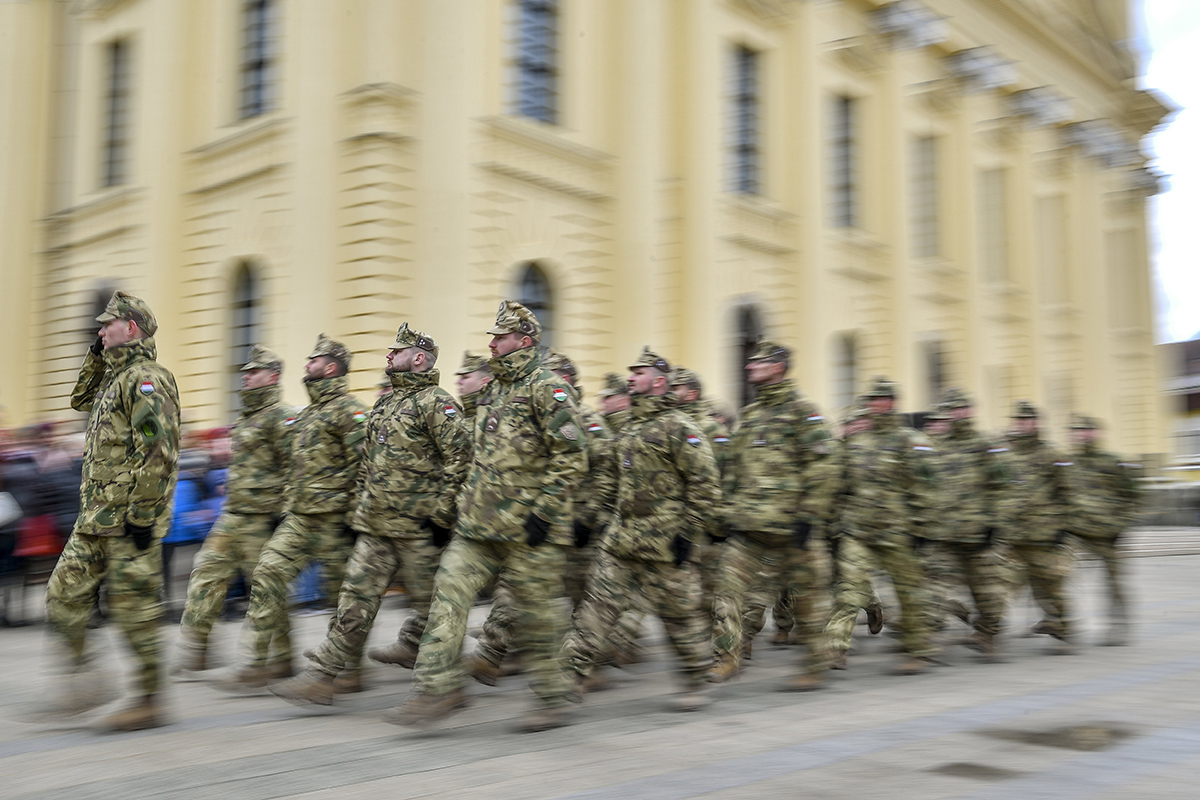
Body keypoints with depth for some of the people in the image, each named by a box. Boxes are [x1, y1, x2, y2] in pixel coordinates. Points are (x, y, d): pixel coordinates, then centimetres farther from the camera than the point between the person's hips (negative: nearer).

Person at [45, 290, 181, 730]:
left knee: (136, 611, -3)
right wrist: (97, 355, 21)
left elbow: (159, 451, -21)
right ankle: (87, 685, 17)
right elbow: (80, 399, 37)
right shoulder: (115, 377, 17)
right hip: (95, 520, 10)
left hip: (128, 520, -10)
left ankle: (149, 702, 7)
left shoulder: (146, 379, -13)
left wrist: (142, 514, -22)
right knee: (63, 598, 10)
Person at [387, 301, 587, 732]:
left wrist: (542, 511, -19)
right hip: (480, 523, 8)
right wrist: (470, 500, 22)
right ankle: (439, 690, 4)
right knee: (449, 591, 0)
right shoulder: (494, 389, 16)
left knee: (535, 616, 2)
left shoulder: (547, 388, -11)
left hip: (527, 527, -8)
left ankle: (553, 699, 19)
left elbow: (572, 458, -17)